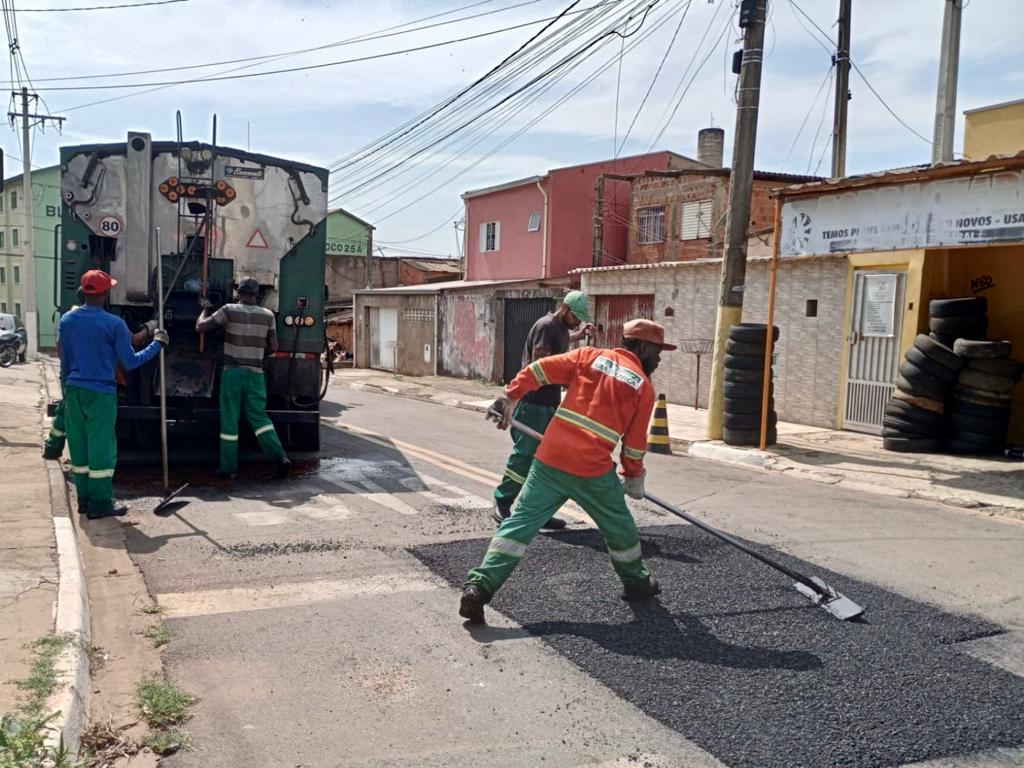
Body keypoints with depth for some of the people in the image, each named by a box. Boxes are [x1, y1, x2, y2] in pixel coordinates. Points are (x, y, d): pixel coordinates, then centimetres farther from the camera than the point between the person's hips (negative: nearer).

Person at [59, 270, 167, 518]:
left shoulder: (66, 321, 5)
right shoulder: (114, 324, -12)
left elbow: (65, 362, 11)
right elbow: (130, 362, -9)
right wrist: (156, 344, 2)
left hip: (73, 390, 6)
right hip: (101, 393, -5)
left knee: (79, 445, 13)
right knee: (101, 447, 1)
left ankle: (84, 499, 21)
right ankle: (100, 504, 4)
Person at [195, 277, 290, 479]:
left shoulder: (229, 311, -7)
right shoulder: (268, 315, 2)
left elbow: (200, 327, -2)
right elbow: (273, 347, 5)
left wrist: (205, 309, 16)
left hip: (233, 372, -2)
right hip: (256, 374, 3)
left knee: (229, 421, 5)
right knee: (259, 417, 8)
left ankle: (229, 468, 9)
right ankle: (280, 457, -7)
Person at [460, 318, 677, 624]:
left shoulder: (590, 355, 11)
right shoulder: (644, 385, 5)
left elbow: (539, 369, 3)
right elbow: (635, 443, 7)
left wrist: (510, 397, 11)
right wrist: (634, 477, 22)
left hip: (550, 460, 2)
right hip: (593, 471, -2)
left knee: (520, 522, 3)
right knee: (619, 528, 20)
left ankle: (479, 586, -4)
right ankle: (637, 584, 39)